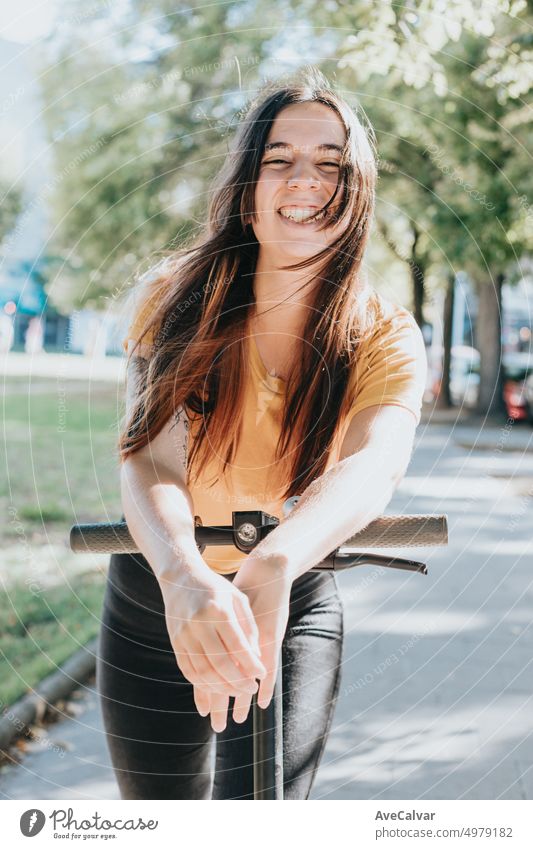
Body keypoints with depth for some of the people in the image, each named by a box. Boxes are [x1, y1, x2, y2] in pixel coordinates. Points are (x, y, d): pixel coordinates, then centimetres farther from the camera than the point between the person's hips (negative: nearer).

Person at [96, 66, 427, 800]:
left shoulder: (385, 340, -14)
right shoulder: (175, 298, -14)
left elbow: (373, 465, -34)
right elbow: (149, 458, -27)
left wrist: (273, 565, -56)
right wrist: (184, 575, -50)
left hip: (294, 607, 0)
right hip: (156, 602, 1)